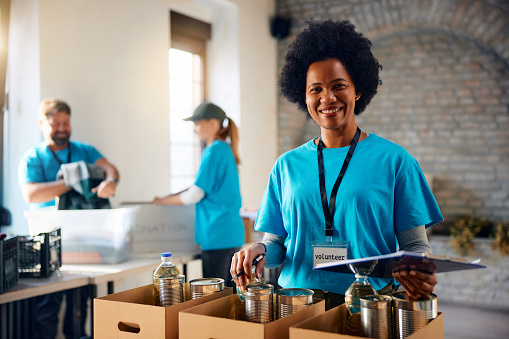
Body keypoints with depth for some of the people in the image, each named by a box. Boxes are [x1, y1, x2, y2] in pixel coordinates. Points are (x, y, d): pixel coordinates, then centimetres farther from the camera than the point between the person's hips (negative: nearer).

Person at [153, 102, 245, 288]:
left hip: (217, 235, -9)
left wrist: (163, 201, 2)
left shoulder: (214, 151, -13)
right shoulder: (226, 149, 14)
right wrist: (170, 196, 18)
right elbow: (204, 186, 21)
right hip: (233, 233, 9)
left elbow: (193, 196, -12)